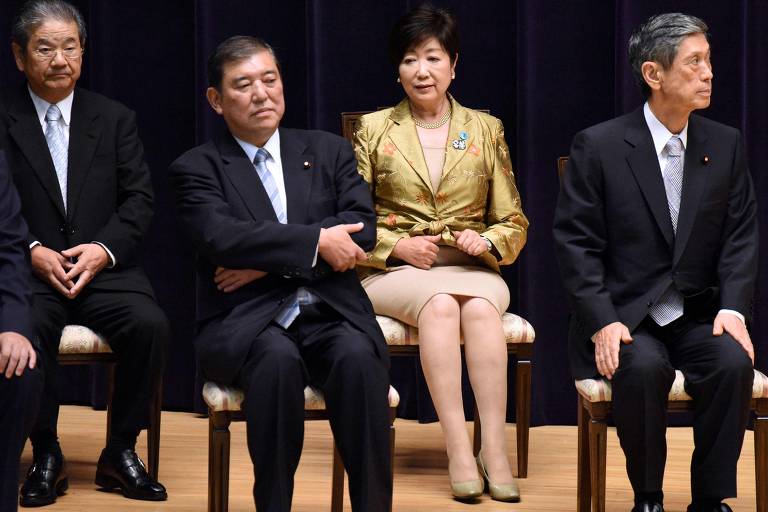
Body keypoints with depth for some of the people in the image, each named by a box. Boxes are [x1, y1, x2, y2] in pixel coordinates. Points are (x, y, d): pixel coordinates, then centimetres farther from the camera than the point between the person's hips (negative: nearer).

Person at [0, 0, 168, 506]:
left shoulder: (115, 119, 11)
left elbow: (139, 198, 6)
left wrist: (104, 248, -10)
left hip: (105, 270, 2)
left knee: (149, 324, -28)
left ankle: (121, 451, -8)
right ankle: (46, 453, -13)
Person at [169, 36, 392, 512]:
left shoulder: (329, 151, 15)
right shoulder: (196, 168, 7)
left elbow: (361, 230, -1)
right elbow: (221, 237, -12)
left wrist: (267, 260, -10)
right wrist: (317, 241, -15)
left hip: (332, 315, 2)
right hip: (246, 324, -2)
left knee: (357, 357, -32)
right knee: (278, 357, -36)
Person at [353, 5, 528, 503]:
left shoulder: (486, 130, 14)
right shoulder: (374, 130, 11)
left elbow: (514, 222, 14)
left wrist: (486, 242, -8)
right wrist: (398, 246, -9)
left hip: (472, 268, 1)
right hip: (395, 271, -1)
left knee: (480, 307, -35)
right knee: (439, 304, -36)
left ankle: (495, 447, -38)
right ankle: (457, 447, -39)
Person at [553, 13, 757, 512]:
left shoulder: (726, 144, 6)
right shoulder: (598, 146, -5)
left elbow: (742, 236, 6)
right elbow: (575, 241, -7)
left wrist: (733, 307, -10)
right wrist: (602, 322, -18)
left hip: (699, 316, 3)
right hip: (624, 317, -3)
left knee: (733, 363, -27)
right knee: (644, 369, -33)